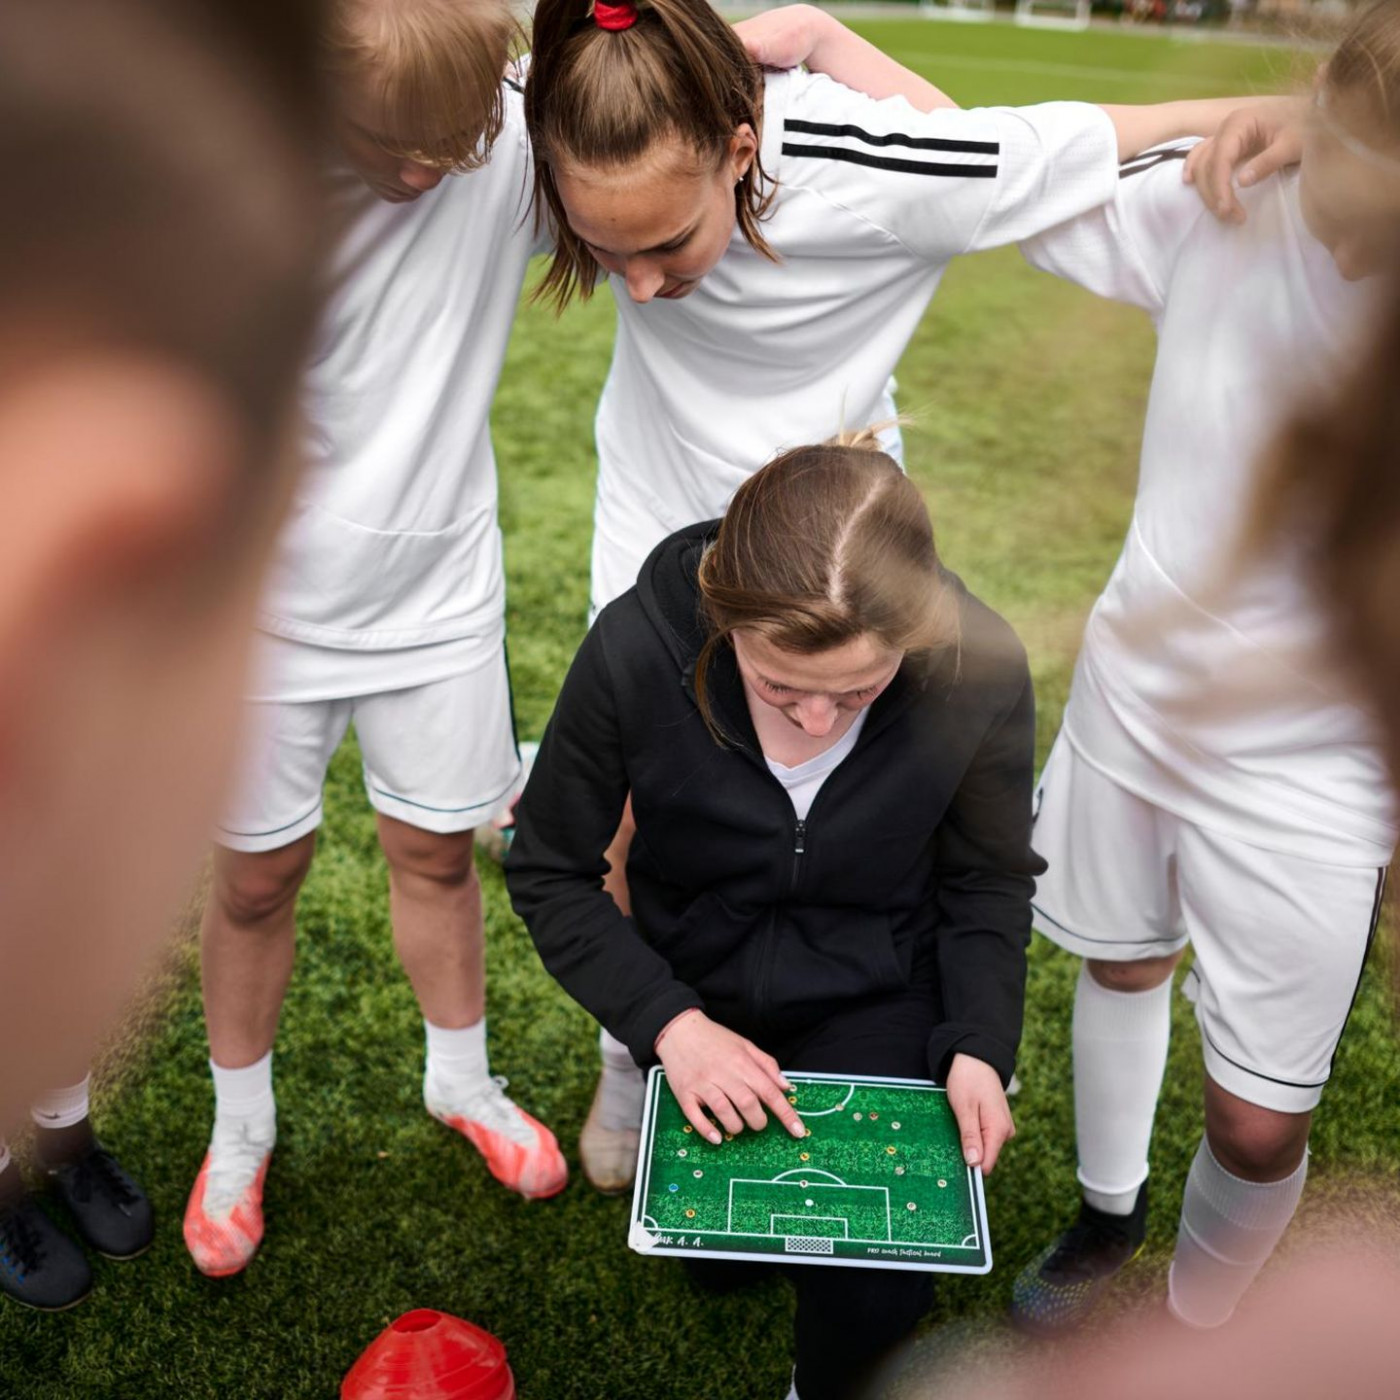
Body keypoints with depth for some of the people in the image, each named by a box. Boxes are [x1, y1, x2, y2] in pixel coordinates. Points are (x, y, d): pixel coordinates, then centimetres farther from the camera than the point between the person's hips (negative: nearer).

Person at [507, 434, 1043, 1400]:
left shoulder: (984, 671, -24)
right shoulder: (636, 648, -27)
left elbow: (988, 882, -4)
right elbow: (551, 875, -12)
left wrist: (979, 1046, -17)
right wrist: (670, 1023, -22)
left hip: (878, 994, 0)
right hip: (701, 986, 1)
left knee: (874, 1296, -14)